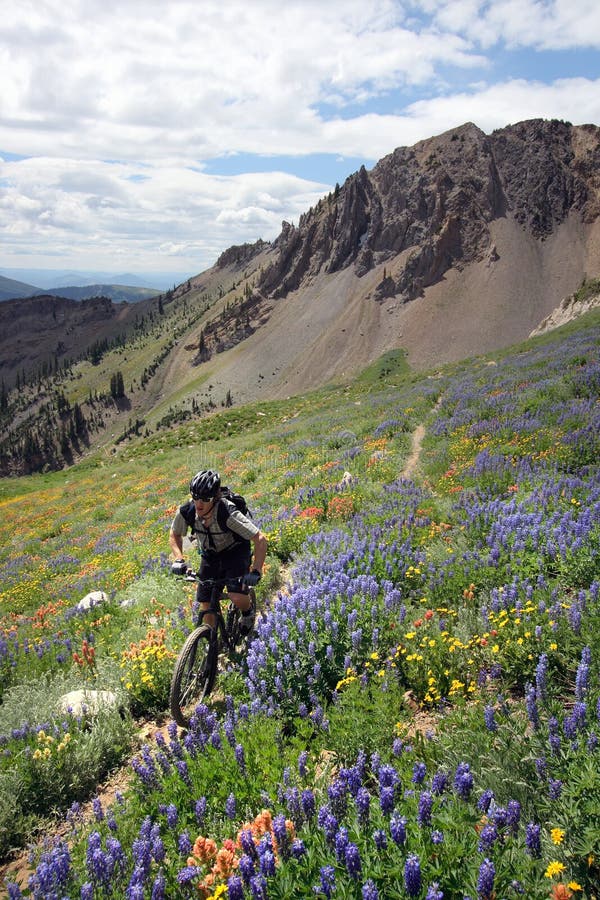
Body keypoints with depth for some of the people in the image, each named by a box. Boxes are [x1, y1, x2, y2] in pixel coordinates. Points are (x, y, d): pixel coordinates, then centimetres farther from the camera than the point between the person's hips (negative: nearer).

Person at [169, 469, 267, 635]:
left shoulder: (228, 513, -36)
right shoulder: (186, 512, -24)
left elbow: (260, 539, -33)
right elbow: (174, 535, -1)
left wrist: (256, 571, -40)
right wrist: (179, 559, -16)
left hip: (235, 552, -4)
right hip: (210, 555, 4)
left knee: (237, 597, -23)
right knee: (205, 604, -1)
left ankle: (248, 611, 13)